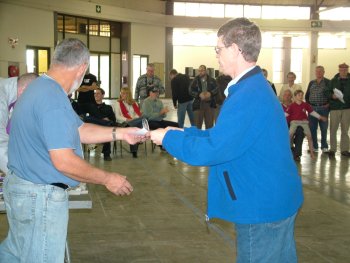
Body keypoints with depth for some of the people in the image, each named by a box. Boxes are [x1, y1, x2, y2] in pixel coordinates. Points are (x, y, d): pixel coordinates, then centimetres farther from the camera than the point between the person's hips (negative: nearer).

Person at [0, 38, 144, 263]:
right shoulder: (54, 100, -25)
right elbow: (64, 162, -28)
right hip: (41, 197, -10)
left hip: (21, 186, 10)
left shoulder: (40, 87, 8)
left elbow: (79, 129, 13)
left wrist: (121, 133, 10)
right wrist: (108, 179, -16)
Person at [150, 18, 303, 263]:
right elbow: (223, 135, 14)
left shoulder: (247, 96, -26)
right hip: (278, 200, 9)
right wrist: (183, 133, 7)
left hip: (262, 206, -9)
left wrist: (168, 138, -10)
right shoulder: (255, 86, 8)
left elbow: (209, 151, -25)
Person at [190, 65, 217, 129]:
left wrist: (210, 93, -18)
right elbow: (191, 91, -4)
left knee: (210, 125, 9)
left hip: (210, 104, 1)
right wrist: (199, 95, -20)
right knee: (197, 125, 3)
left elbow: (216, 88, 0)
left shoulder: (211, 80, 5)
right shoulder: (195, 81, 2)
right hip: (198, 105, -1)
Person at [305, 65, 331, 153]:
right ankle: (314, 146, 12)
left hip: (323, 109, -3)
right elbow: (307, 95, 17)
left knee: (324, 128, 2)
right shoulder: (311, 83, 12)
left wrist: (328, 104, -10)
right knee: (312, 128, 3)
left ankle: (324, 147, 11)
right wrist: (308, 104, 6)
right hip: (312, 108, 3)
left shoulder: (328, 82, 0)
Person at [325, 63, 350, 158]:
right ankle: (332, 149, 8)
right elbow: (327, 92, 5)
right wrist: (332, 96, -14)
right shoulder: (333, 81, 5)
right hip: (335, 107, -1)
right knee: (333, 129, 0)